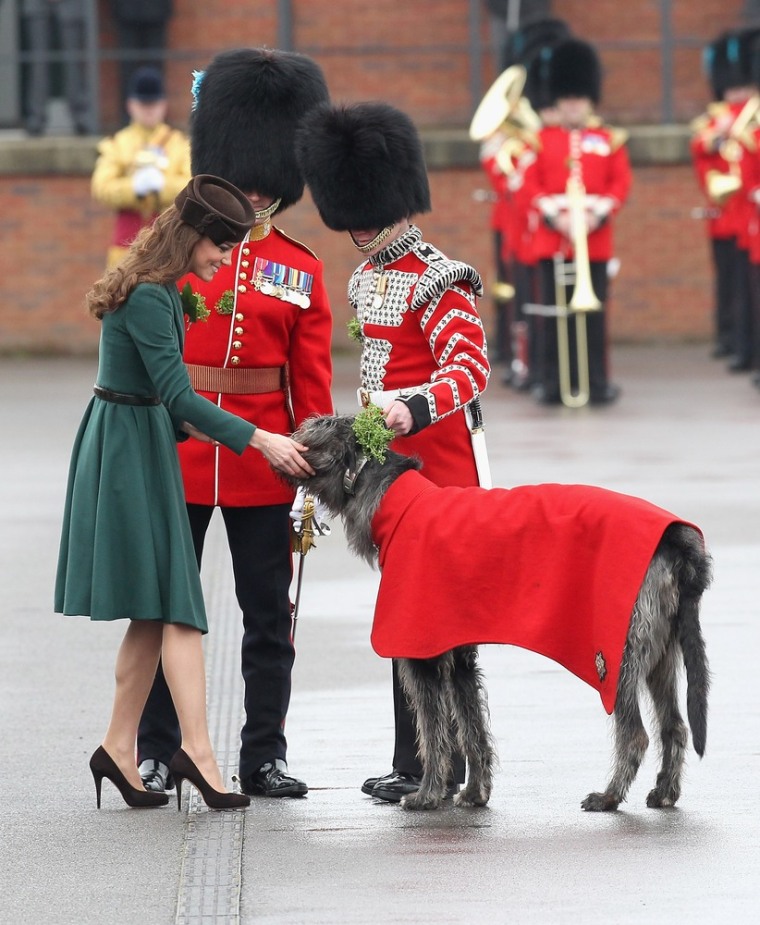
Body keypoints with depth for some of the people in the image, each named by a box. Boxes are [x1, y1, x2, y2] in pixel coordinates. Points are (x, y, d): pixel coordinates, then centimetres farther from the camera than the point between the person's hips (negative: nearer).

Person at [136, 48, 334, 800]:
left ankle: (263, 758, 12)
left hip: (263, 464, 1)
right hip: (176, 456, -1)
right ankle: (155, 754, 12)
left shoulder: (300, 270, 5)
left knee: (268, 614, 5)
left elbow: (313, 382, 5)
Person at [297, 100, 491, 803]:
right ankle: (413, 759, 17)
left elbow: (471, 371, -23)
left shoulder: (438, 282, -14)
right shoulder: (366, 280, 13)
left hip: (435, 469, -9)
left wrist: (414, 409, -39)